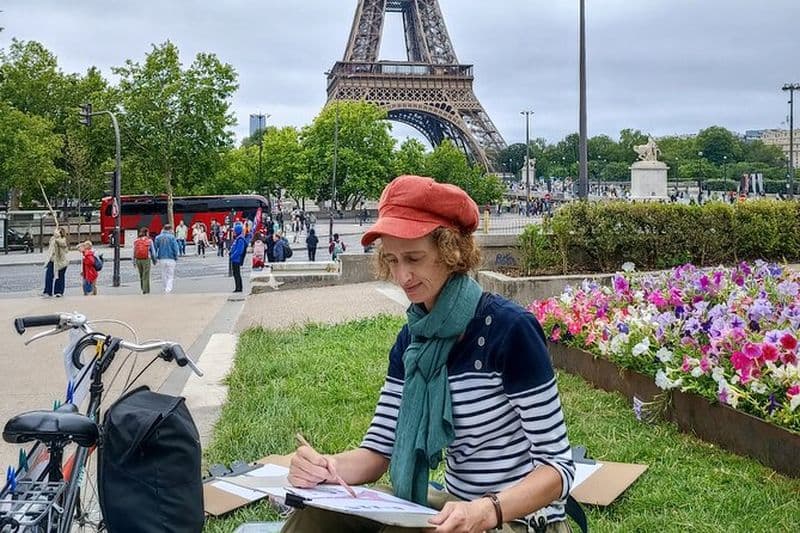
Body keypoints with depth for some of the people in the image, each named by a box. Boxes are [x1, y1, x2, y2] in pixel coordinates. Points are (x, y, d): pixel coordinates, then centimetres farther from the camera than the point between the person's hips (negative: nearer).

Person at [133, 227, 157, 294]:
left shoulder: (136, 240, 5)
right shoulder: (149, 240, -3)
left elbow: (134, 251, 4)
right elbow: (153, 251, 0)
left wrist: (134, 261, 8)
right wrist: (154, 260, 12)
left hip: (138, 259, 3)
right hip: (146, 259, -3)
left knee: (141, 275, 18)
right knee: (146, 275, 1)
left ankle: (143, 288, 25)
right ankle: (145, 290, 1)